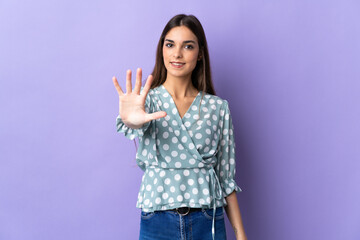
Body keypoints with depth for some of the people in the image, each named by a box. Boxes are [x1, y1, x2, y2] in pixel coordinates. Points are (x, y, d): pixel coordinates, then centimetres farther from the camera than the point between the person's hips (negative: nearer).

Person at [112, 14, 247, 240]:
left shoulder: (218, 107, 1)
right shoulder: (148, 98, -1)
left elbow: (226, 174, 3)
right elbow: (138, 123, -25)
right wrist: (131, 119, -48)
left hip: (208, 222, 1)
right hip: (157, 222, -1)